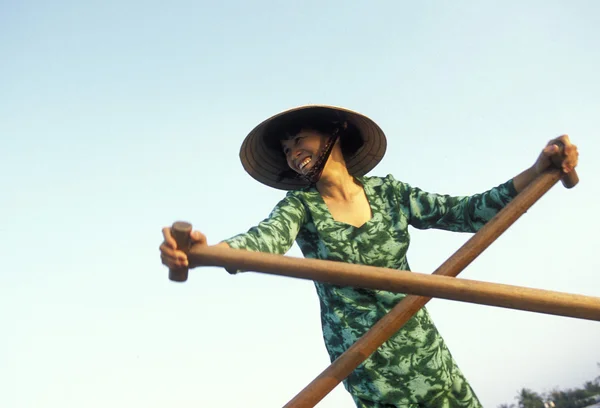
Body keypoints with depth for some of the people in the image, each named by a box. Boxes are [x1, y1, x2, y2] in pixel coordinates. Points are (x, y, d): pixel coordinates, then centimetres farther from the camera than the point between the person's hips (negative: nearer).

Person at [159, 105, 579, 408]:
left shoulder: (387, 192, 3)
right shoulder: (301, 207, -3)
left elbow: (468, 212, 0)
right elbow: (266, 239, -24)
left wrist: (538, 170, -14)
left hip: (423, 347, 3)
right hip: (363, 360, -3)